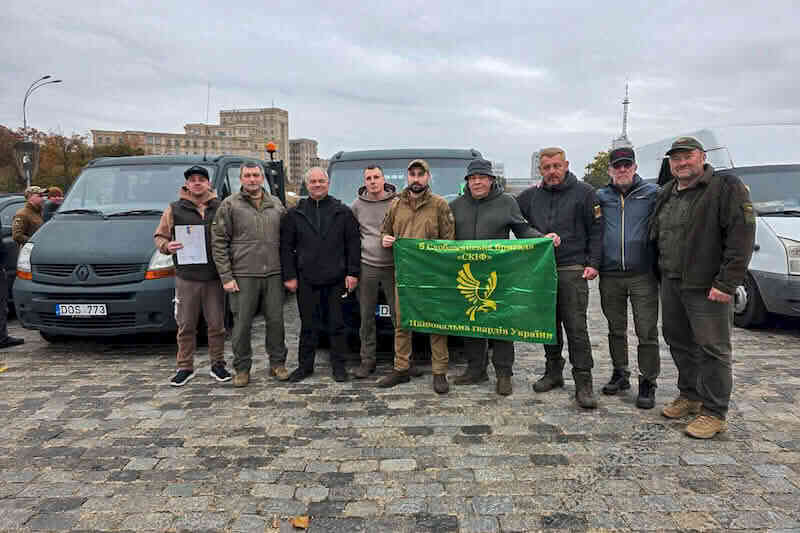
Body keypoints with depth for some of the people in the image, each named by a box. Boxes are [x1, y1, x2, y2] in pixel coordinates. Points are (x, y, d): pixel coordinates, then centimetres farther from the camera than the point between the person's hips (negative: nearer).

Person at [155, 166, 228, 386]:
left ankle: (217, 365, 21)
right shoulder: (174, 209, 7)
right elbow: (159, 237, 11)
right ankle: (185, 367, 19)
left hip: (214, 277, 0)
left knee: (216, 324, 7)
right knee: (186, 326, 6)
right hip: (186, 277, 0)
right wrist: (166, 246, -12)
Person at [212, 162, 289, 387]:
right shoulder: (230, 205, 1)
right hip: (243, 276, -3)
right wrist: (226, 276, -8)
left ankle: (277, 363, 22)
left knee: (275, 320, 8)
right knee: (242, 324, 3)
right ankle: (242, 368, 17)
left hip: (274, 275, 3)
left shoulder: (276, 205, 11)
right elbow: (218, 242, -2)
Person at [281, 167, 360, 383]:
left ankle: (338, 365, 19)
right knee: (308, 326, 8)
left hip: (336, 279, 0)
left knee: (336, 324, 7)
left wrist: (352, 272, -3)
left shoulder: (343, 212, 6)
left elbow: (353, 244, 4)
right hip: (306, 280, 1)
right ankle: (305, 365, 21)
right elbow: (286, 247, 7)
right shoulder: (295, 214, 8)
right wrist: (289, 275, -1)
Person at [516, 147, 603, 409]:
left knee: (576, 327, -5)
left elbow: (596, 230, 0)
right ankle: (553, 372, 26)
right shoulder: (530, 195, 11)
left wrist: (593, 263, -7)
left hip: (572, 271, -4)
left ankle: (583, 383, 2)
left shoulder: (583, 192, 1)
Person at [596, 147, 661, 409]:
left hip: (643, 275, -3)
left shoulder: (652, 193, 0)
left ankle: (648, 382, 13)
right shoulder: (600, 196, 8)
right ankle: (620, 374, 30)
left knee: (647, 332, 0)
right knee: (616, 330, 14)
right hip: (610, 275, 3)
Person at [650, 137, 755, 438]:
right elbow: (656, 235, 24)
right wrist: (662, 272, 16)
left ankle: (714, 413, 9)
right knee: (678, 341, 16)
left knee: (712, 348, -1)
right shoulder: (666, 194, 15)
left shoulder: (727, 188, -9)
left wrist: (726, 283, -20)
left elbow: (741, 237, -16)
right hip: (671, 284, 8)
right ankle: (690, 396, 33)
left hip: (707, 288, -8)